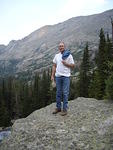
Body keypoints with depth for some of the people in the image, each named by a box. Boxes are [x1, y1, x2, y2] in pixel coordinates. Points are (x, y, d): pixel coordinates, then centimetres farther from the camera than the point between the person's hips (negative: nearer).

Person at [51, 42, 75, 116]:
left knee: (65, 93, -1)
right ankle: (58, 107, 20)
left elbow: (73, 65, 0)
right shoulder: (56, 56, 13)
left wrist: (65, 63, -14)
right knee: (58, 93, 10)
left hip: (66, 76, -4)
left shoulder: (69, 55, 1)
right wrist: (52, 75, 6)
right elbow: (54, 66, 13)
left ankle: (65, 109, 7)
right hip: (58, 76, 4)